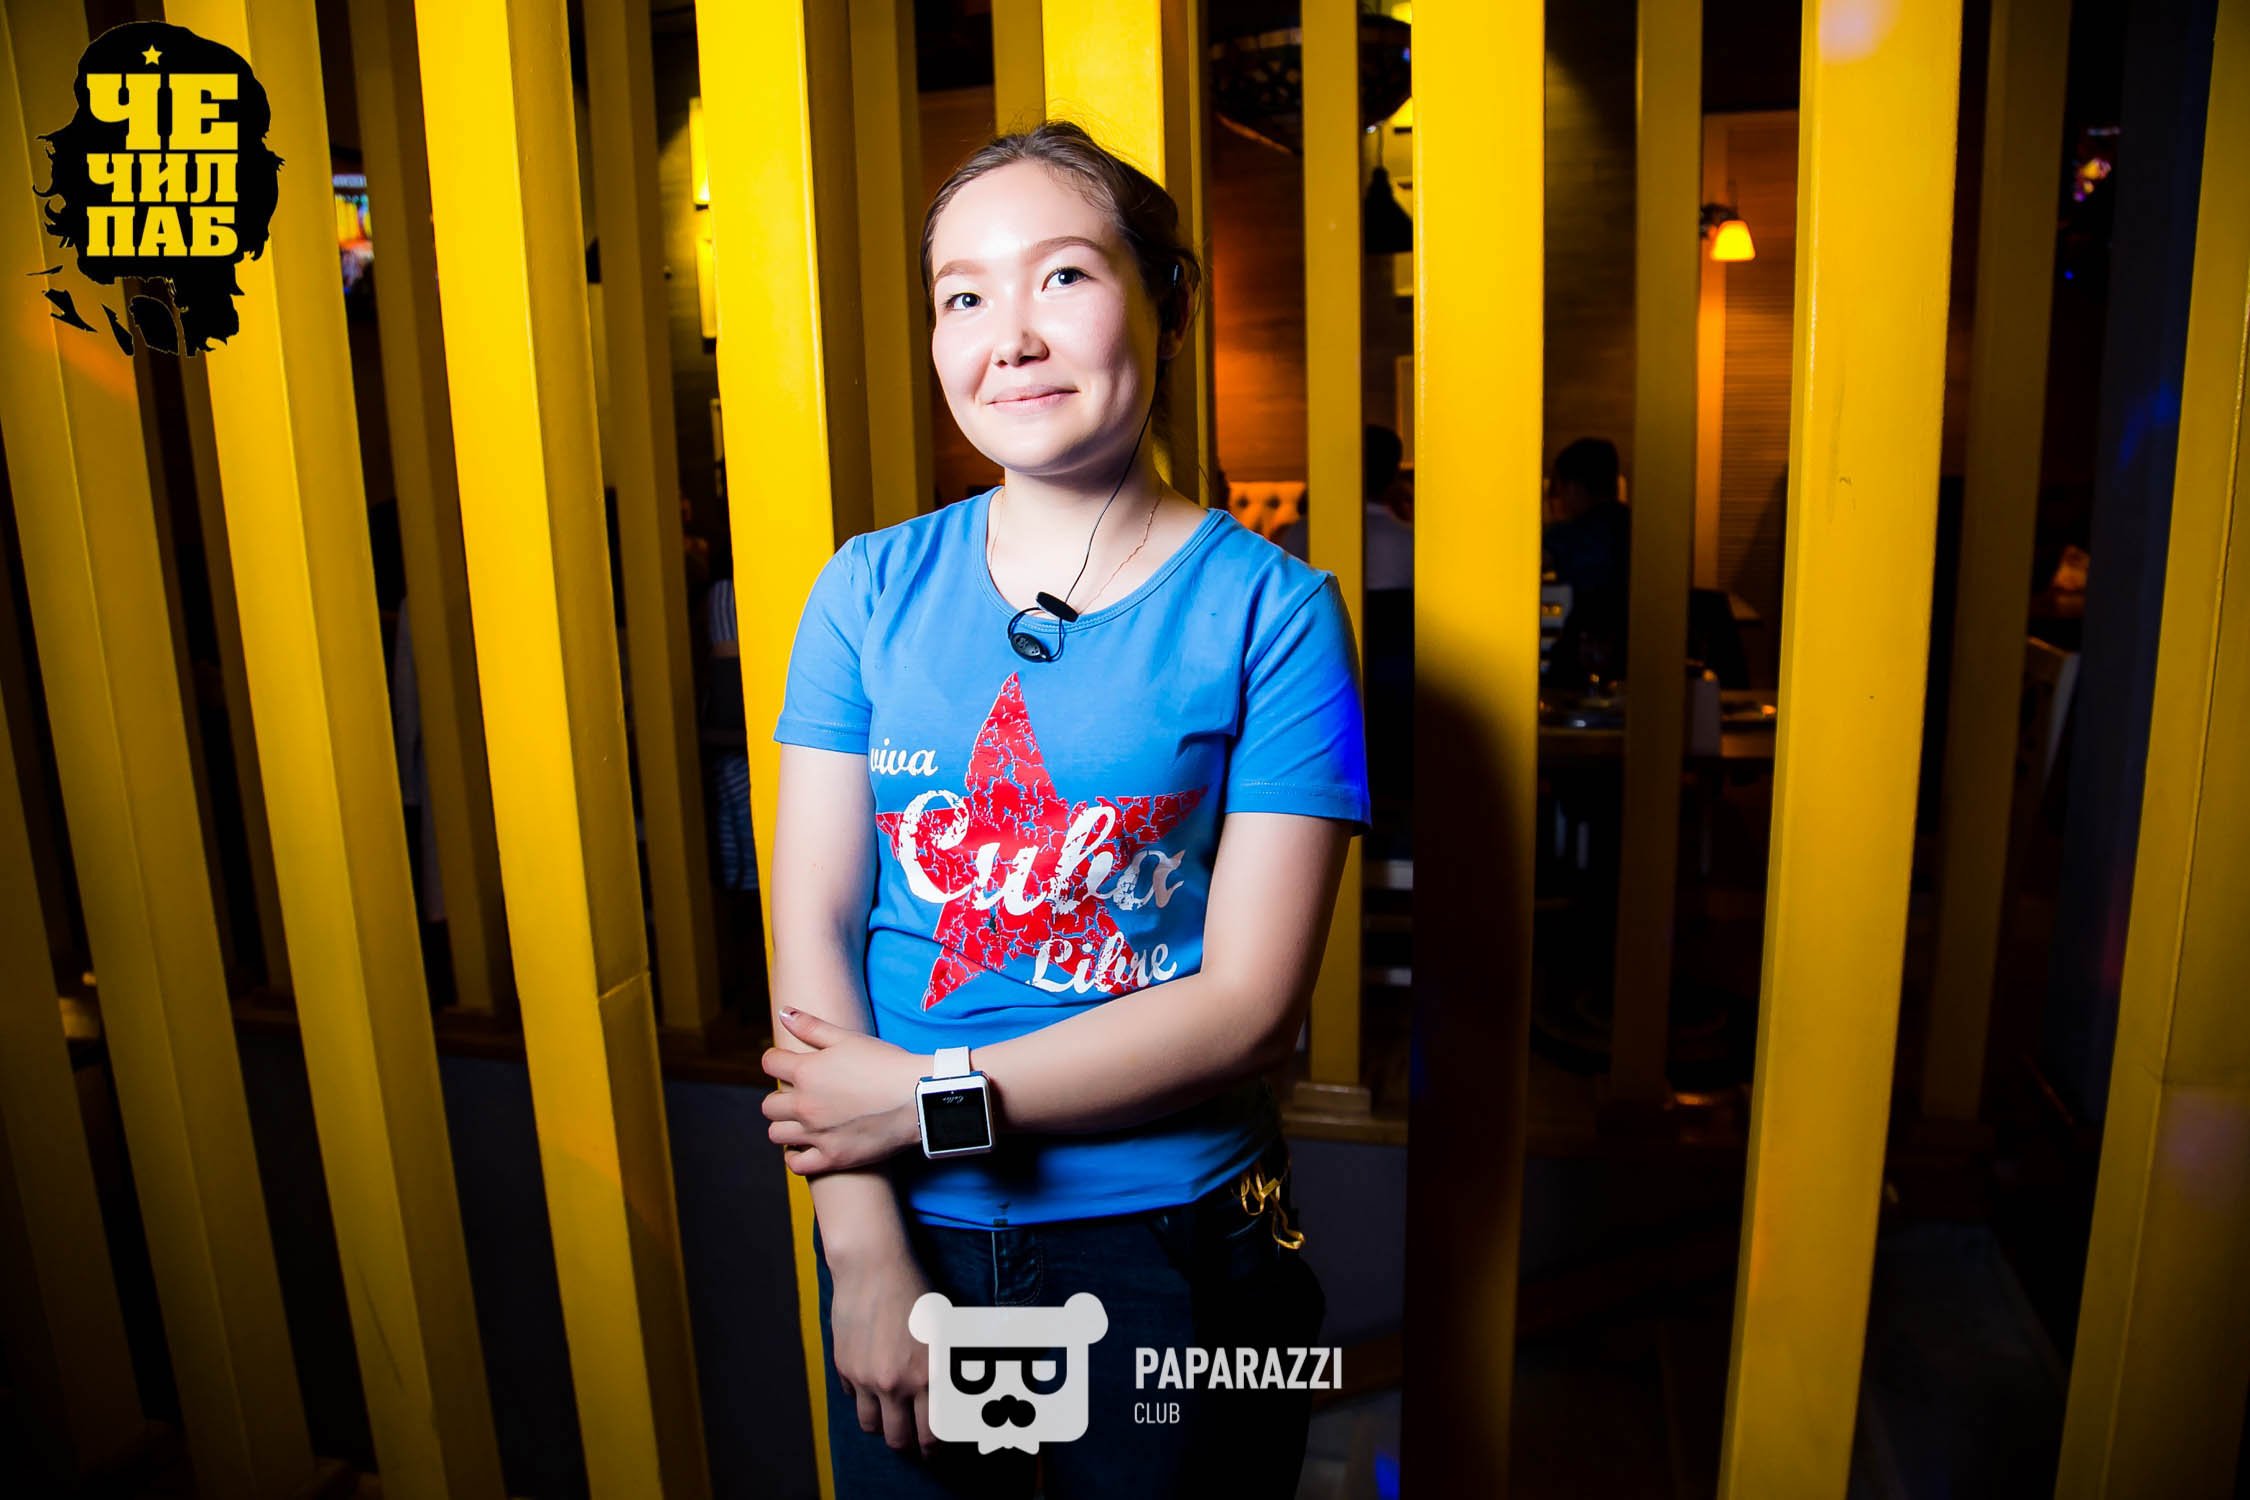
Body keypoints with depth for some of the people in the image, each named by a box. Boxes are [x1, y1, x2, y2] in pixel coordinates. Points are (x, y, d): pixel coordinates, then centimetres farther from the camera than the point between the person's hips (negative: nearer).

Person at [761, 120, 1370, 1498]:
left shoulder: (1271, 611, -11)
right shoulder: (870, 591, -2)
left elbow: (1251, 1005, -15)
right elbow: (812, 927, -5)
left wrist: (932, 1098, -15)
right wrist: (867, 1252, -12)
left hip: (1169, 1246, -2)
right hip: (903, 1240, 3)